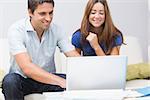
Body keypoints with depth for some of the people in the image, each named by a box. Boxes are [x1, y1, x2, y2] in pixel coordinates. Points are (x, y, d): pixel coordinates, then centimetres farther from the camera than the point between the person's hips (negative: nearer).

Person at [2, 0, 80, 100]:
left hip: (48, 79, 2)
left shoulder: (55, 30, -3)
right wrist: (61, 81, -38)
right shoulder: (16, 30, -17)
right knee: (10, 80, -36)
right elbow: (27, 68, -28)